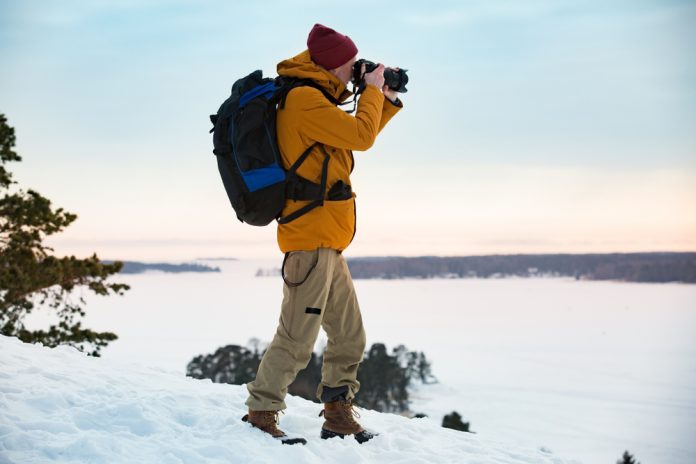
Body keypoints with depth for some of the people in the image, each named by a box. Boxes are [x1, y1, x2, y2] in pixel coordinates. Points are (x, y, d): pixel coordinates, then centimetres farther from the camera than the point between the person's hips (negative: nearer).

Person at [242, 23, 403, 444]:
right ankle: (261, 414, 0)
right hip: (312, 239, -11)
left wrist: (387, 101, 22)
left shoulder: (312, 99, 19)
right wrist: (372, 90, -2)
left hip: (328, 243, 11)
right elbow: (361, 136, -17)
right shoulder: (304, 99, -13)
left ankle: (338, 416, 23)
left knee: (350, 337, 14)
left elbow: (356, 136, 29)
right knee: (297, 339, -8)